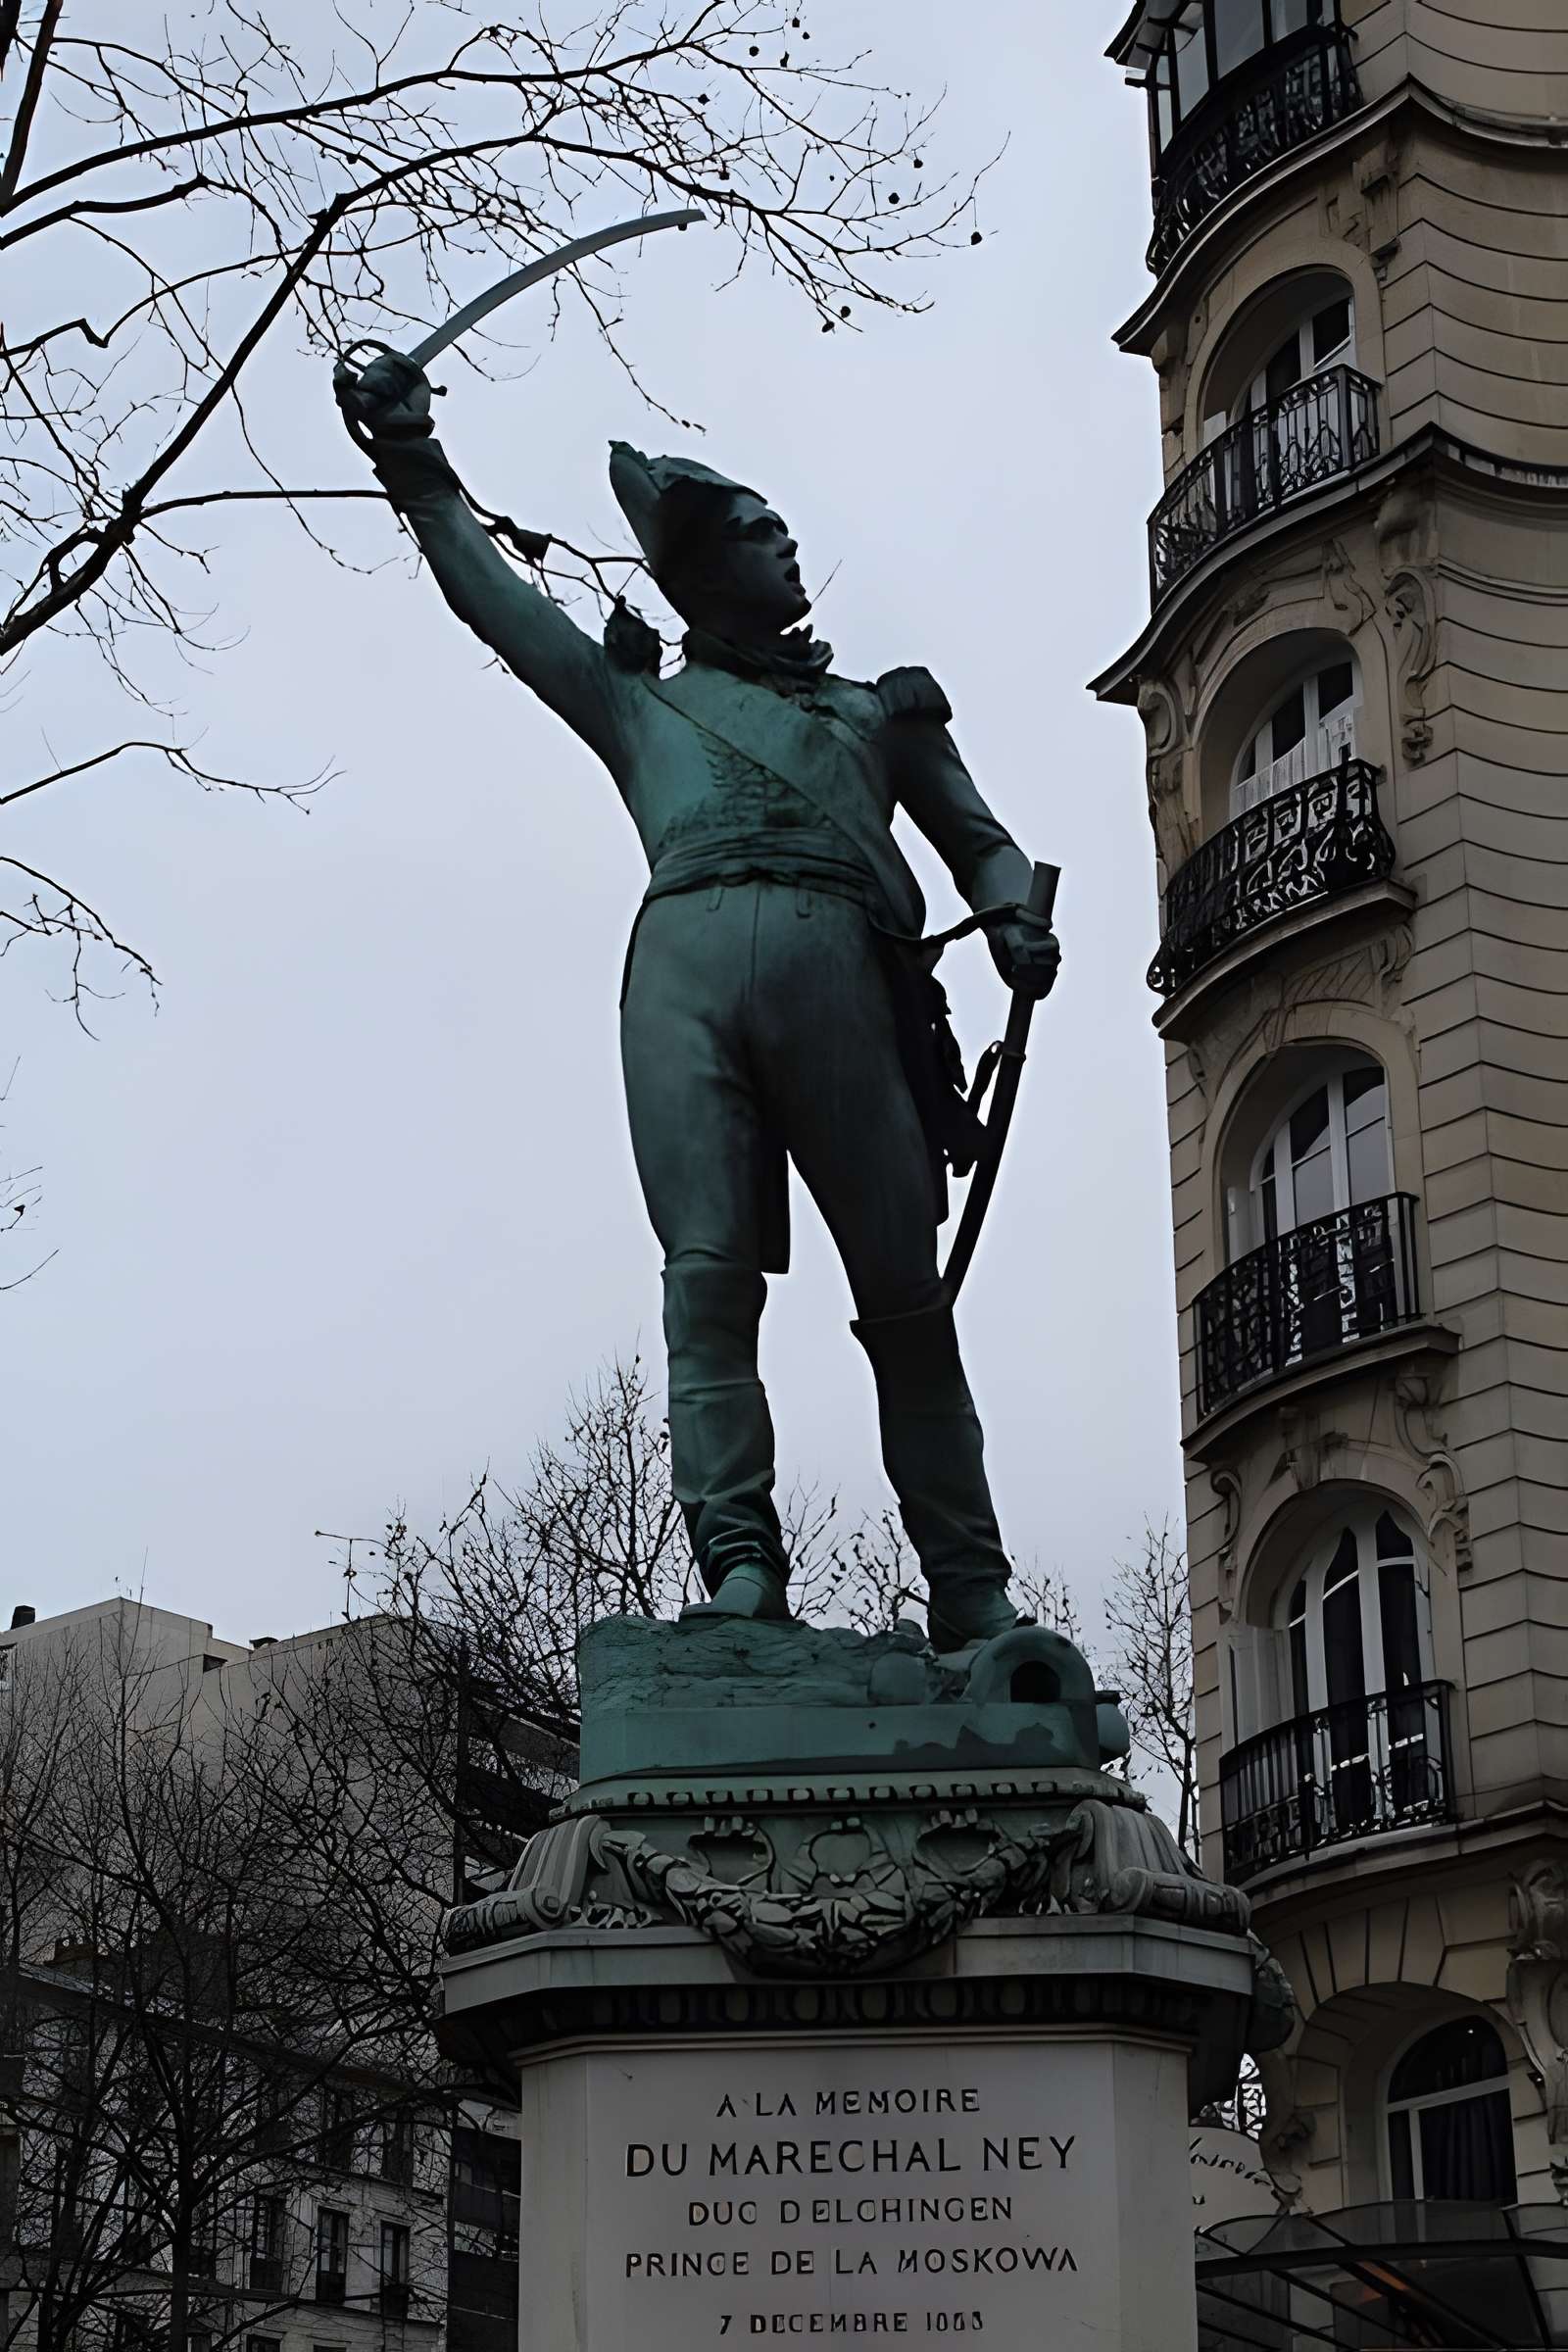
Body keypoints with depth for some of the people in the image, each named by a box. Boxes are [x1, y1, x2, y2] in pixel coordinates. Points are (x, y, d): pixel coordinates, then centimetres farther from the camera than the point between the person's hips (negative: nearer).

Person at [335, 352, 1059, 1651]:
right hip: (684, 953, 0)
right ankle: (739, 1566, -20)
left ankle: (971, 1592, -7)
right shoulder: (642, 702, 33)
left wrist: (1013, 918, 8)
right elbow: (497, 601, 28)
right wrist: (418, 470, 18)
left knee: (905, 1288, -7)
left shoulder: (883, 709, 35)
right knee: (708, 1274, -15)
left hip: (839, 959, 0)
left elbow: (980, 839, 30)